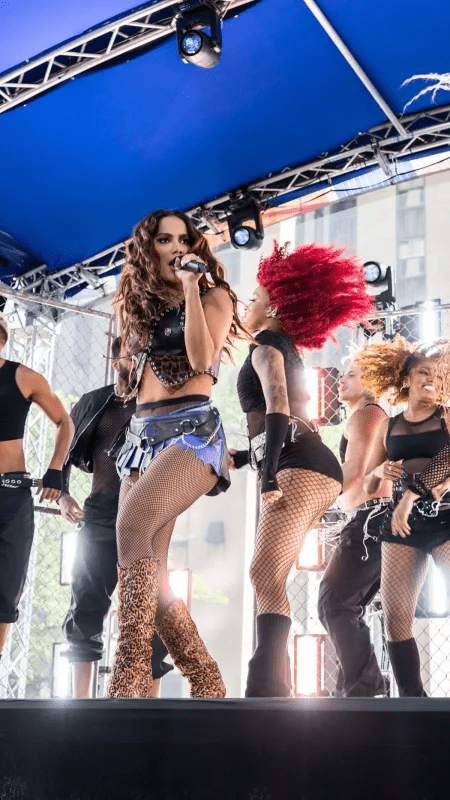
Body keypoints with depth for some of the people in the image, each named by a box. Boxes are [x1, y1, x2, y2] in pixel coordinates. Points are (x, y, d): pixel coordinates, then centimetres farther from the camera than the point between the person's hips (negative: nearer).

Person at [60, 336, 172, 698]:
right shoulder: (91, 403, 13)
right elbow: (64, 451, 19)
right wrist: (63, 494, 6)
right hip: (99, 515, 2)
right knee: (85, 612, 2)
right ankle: (81, 701, 9)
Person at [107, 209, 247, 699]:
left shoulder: (213, 296, 5)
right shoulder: (139, 303, 21)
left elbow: (202, 359, -13)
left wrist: (190, 287, -11)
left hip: (191, 429, -7)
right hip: (143, 432, 7)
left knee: (134, 527, -30)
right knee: (148, 566, -5)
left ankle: (129, 681, -32)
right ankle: (206, 684, 2)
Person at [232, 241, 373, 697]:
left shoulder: (266, 347, 0)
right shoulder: (286, 351, 29)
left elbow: (277, 407, -16)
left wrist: (269, 477, -23)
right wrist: (241, 459, 35)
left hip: (300, 468, -10)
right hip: (305, 468, 10)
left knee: (265, 575, -21)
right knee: (268, 579, 5)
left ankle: (266, 689, -31)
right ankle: (271, 688, 2)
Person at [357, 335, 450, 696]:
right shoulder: (388, 427, 15)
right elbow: (368, 487, 20)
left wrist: (414, 493, -23)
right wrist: (380, 471, -2)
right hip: (400, 523, 4)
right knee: (396, 618, -4)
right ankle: (412, 700, 2)